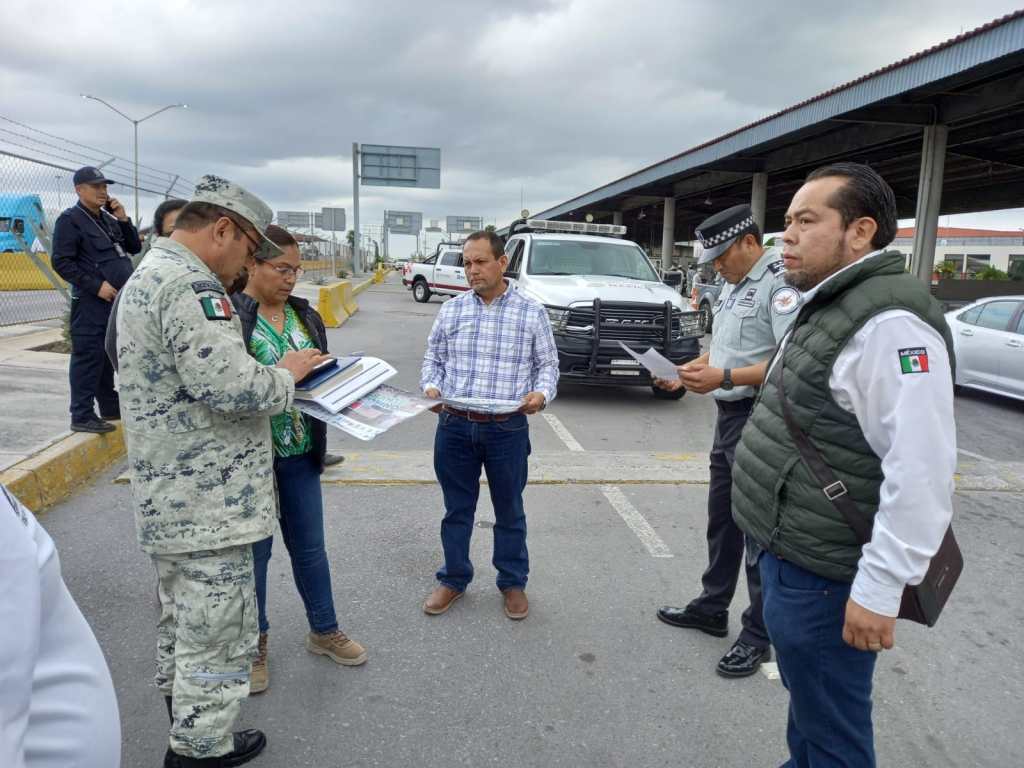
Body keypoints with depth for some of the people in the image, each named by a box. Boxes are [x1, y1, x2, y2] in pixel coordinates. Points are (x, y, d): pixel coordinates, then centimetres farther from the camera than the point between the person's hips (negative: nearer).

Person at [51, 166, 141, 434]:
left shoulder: (108, 219, 17)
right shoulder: (70, 220, -6)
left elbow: (135, 248, 15)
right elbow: (61, 262, -13)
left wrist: (123, 219, 2)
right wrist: (96, 286, -19)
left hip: (119, 301, 8)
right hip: (90, 303, -8)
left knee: (110, 356, 15)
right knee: (88, 357, -6)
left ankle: (110, 407, 25)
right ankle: (82, 416, -1)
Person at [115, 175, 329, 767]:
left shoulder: (148, 274, 15)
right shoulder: (191, 285, -20)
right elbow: (235, 389, -29)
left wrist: (271, 374, 13)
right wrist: (287, 374, -9)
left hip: (167, 497, 11)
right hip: (208, 502, -11)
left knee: (182, 625, 25)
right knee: (217, 637, 3)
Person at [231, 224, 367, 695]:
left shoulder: (304, 315, 8)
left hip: (300, 451, 5)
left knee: (309, 546, 17)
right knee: (254, 550, 11)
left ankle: (323, 631, 34)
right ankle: (254, 646, 30)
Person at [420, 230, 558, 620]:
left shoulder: (531, 312, 0)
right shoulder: (451, 310, 6)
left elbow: (548, 363, 4)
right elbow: (433, 358, 12)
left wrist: (542, 393, -16)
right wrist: (431, 386, -8)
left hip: (508, 428, -2)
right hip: (454, 426, 2)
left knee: (509, 510, 12)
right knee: (457, 508, 14)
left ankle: (513, 583, 30)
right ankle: (454, 578, 32)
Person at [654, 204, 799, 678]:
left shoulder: (780, 283, -16)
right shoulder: (734, 285, 14)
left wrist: (724, 378, -28)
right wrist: (685, 371, 6)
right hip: (729, 415, 10)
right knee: (721, 520, 19)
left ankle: (758, 635, 13)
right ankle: (711, 608, 34)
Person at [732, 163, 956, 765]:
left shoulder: (889, 322, -22)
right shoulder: (831, 307, 11)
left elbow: (922, 467, -27)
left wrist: (880, 589, -26)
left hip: (822, 576, -10)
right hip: (790, 554, 10)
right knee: (807, 705, 27)